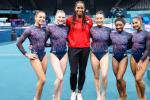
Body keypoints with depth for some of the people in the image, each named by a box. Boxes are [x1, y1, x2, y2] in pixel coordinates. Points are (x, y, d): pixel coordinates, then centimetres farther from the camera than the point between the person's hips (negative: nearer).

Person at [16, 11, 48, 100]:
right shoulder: (30, 30, -11)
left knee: (42, 79, 9)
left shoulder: (44, 30, 5)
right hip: (35, 57, -6)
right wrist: (27, 54, -9)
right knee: (42, 79, -11)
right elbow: (19, 43, -8)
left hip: (44, 55, 6)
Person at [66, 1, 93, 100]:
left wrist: (89, 42, 7)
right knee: (74, 72, -3)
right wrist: (70, 40, 6)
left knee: (82, 71, 8)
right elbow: (66, 32, 13)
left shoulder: (89, 20, 3)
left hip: (85, 48, 1)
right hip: (73, 48, -1)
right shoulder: (70, 19, 1)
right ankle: (73, 91, 21)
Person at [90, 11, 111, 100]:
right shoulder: (92, 30, -4)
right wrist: (92, 45, -4)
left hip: (104, 54, 0)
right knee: (96, 76, 7)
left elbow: (110, 42, 12)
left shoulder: (108, 30, 0)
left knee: (104, 75, -14)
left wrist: (104, 46, 1)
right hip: (94, 54, 1)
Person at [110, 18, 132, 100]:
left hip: (124, 57, -3)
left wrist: (124, 48, -4)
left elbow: (130, 46, 6)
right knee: (117, 79, 8)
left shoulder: (128, 35, -6)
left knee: (119, 78, -11)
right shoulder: (112, 34, -1)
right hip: (114, 57, 3)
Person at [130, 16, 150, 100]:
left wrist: (141, 61, -14)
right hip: (133, 57, 5)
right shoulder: (133, 34, 8)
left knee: (139, 79, -16)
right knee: (136, 79, 7)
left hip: (143, 58, -5)